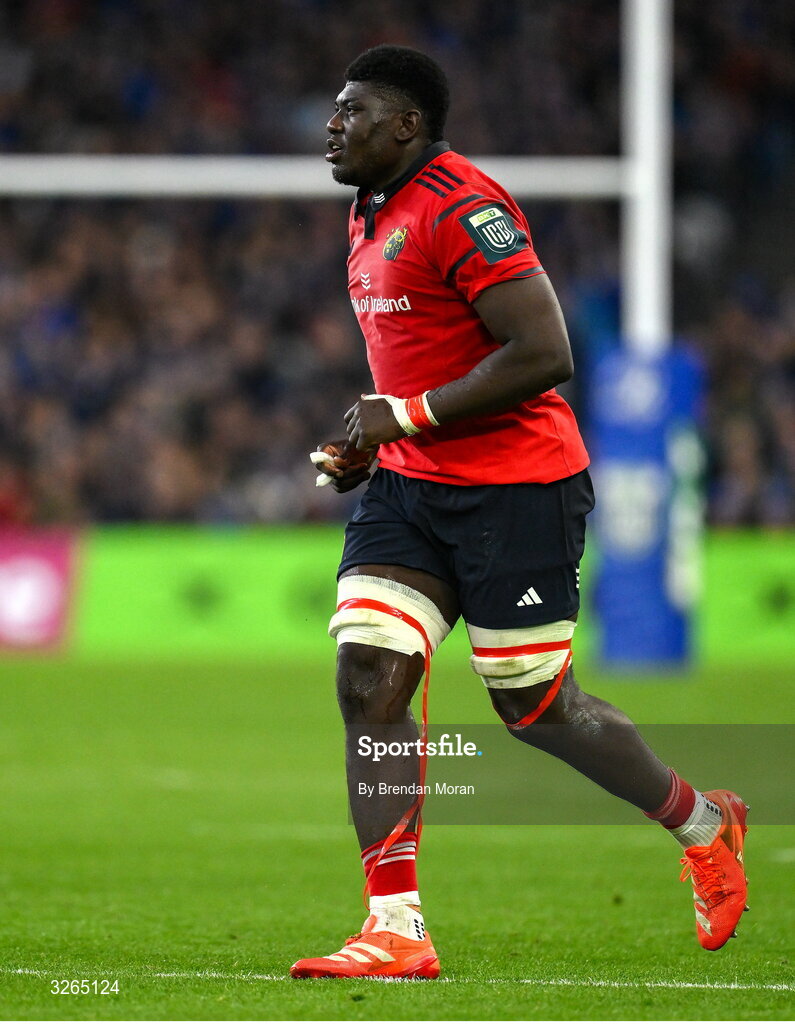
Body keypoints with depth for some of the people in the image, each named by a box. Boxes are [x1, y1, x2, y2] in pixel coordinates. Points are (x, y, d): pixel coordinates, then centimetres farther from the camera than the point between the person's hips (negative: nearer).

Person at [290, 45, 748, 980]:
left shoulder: (461, 207, -18)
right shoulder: (371, 216, 13)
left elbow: (543, 354, -23)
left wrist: (406, 417, -19)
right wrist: (366, 441, 10)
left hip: (515, 490, -9)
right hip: (410, 485, 9)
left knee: (535, 710, 1)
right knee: (367, 683, -7)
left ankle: (701, 824, 27)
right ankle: (396, 931, -7)